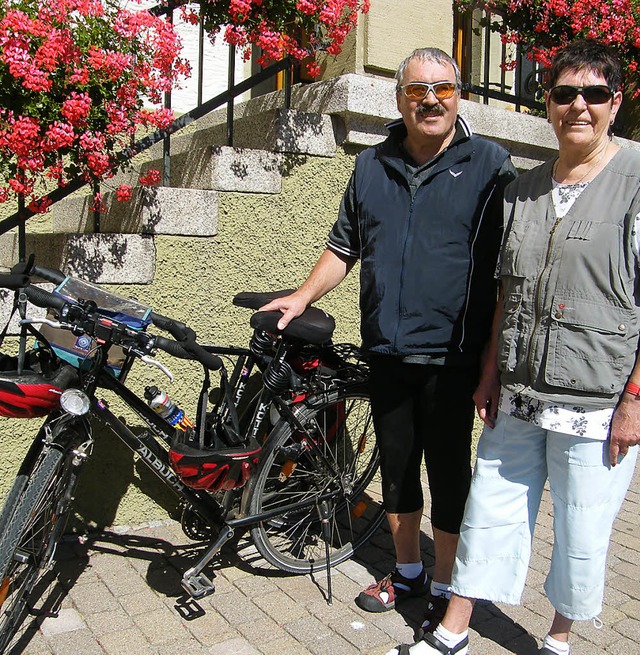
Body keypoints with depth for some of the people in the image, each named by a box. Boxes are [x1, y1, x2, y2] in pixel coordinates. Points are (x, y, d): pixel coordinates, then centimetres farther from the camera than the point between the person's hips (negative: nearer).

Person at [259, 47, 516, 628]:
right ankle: (407, 573, 36)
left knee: (448, 472, 7)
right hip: (386, 352, 5)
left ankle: (445, 591, 26)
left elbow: (506, 270, -5)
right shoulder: (371, 166, 11)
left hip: (450, 356, -4)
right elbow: (344, 247, 19)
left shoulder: (490, 165, -2)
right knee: (396, 467, 15)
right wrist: (302, 297, 8)